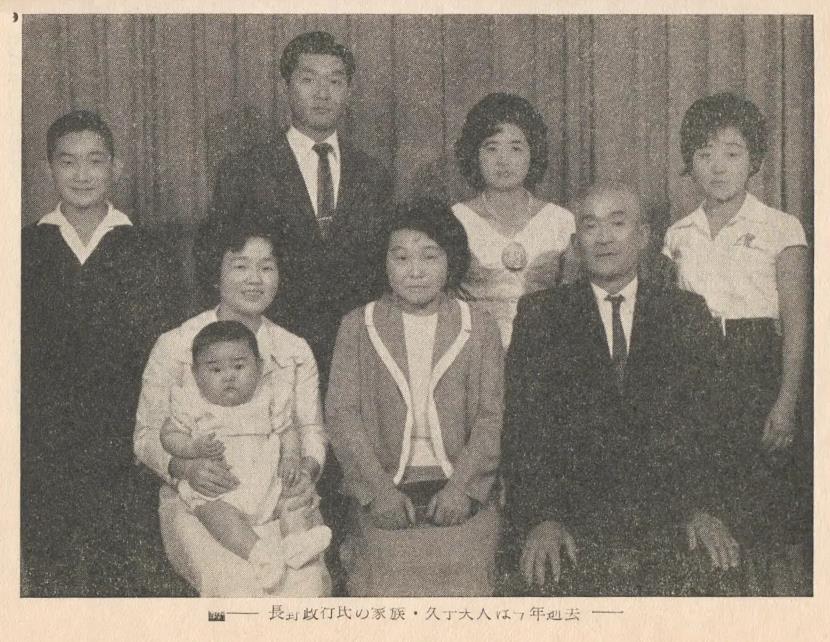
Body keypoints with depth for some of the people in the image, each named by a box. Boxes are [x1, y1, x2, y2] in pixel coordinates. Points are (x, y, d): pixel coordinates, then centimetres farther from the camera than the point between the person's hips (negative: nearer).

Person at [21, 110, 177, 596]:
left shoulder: (146, 254, 3)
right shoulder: (28, 251, 5)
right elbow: (14, 354, 6)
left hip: (124, 450, -1)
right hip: (42, 453, 1)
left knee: (128, 574, 2)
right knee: (47, 574, 4)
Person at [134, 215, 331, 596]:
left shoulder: (295, 351, 13)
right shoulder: (174, 347, 3)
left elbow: (311, 429, 16)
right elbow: (147, 436, 5)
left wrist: (307, 469, -7)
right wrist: (184, 467, -16)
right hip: (198, 500, -2)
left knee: (305, 586, -28)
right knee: (238, 587, -31)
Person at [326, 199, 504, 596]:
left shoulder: (478, 328, 10)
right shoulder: (358, 327, 10)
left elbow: (491, 417, 4)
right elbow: (342, 414, 2)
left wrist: (462, 486, -11)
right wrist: (378, 488, -11)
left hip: (459, 485, 0)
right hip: (384, 485, 0)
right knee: (387, 576, -23)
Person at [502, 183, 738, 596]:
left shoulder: (686, 314, 12)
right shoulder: (540, 314, 8)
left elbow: (704, 422, 6)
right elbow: (524, 425, 0)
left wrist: (702, 507, -8)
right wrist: (541, 516, -13)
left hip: (665, 513, 1)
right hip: (571, 512, -1)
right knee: (540, 578, -22)